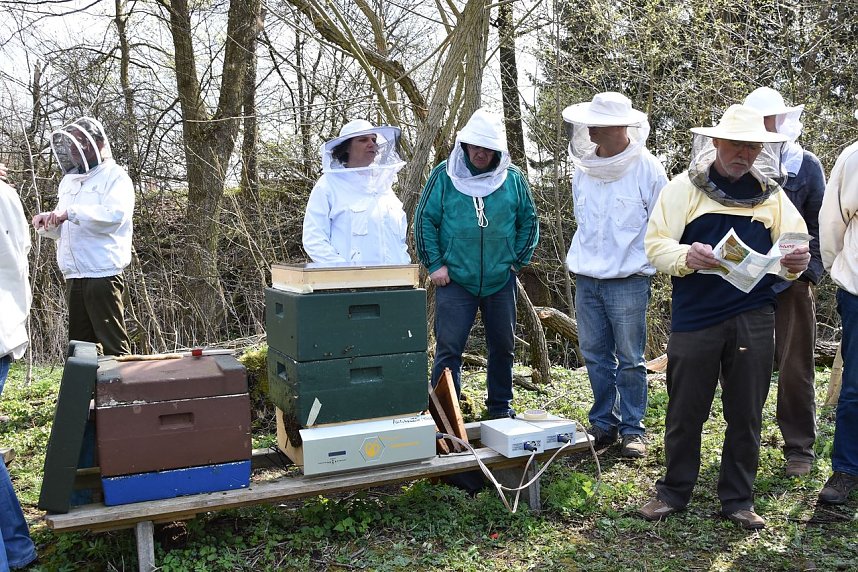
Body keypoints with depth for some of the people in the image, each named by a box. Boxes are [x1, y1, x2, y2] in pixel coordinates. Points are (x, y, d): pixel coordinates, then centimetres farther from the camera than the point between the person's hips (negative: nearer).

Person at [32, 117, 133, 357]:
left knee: (113, 343, -7)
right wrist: (47, 223, 3)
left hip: (102, 273, -8)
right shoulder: (68, 181, 21)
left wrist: (70, 212, -25)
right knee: (80, 344, 11)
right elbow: (64, 229, 26)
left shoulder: (115, 176, -2)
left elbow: (115, 213, -20)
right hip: (74, 276, 8)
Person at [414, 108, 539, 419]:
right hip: (455, 279, -2)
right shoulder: (444, 175, -2)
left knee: (503, 346, 13)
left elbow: (529, 221, 12)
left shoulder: (513, 178, 3)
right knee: (448, 347, -3)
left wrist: (518, 260, 6)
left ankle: (501, 406, 29)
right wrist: (434, 264, -6)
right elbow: (425, 220, -1)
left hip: (501, 280, 3)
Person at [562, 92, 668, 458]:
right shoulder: (583, 165, 8)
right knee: (596, 356, 10)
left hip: (628, 280, -5)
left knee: (629, 359, 3)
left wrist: (636, 257, -3)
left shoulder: (645, 166, -8)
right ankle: (603, 425, 23)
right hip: (586, 278, 5)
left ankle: (632, 430, 15)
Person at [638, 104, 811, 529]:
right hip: (695, 318, -2)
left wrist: (796, 260, -16)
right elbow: (655, 243, -4)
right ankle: (674, 491, 25)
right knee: (685, 412, 7)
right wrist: (685, 256, -25)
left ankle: (738, 499, 26)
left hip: (754, 321, 3)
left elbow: (794, 246, 8)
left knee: (746, 414, 10)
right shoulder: (684, 188, 1)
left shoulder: (772, 195, 10)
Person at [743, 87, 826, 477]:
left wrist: (809, 272, -6)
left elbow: (819, 225, 5)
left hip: (791, 281, -2)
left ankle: (799, 448, 16)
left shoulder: (806, 165, 4)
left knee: (794, 368, 4)